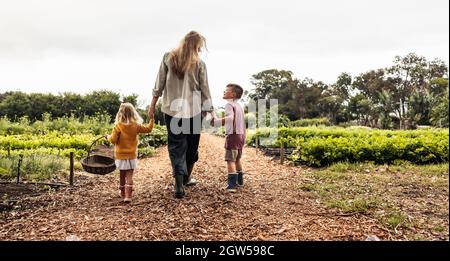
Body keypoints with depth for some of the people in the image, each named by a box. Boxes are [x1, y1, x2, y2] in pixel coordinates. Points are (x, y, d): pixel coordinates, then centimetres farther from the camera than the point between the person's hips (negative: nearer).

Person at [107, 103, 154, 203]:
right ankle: (128, 195, -8)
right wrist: (151, 118, 11)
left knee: (122, 175, 15)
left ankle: (123, 193, 32)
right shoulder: (136, 126, -7)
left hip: (120, 156, 0)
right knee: (129, 175, 1)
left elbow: (113, 140, -10)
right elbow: (148, 129, 1)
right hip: (132, 156, 0)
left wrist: (108, 136, 10)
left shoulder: (118, 126, -11)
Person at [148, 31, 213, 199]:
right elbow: (204, 90, 0)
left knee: (176, 146, 4)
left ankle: (179, 185, -7)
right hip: (193, 110, -1)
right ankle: (186, 178, 32)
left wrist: (153, 104, 8)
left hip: (172, 109, 1)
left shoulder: (168, 58, 0)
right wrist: (210, 111, 10)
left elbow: (159, 84, 1)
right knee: (191, 145, 17)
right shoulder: (199, 64, -4)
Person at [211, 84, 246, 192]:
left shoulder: (229, 105, -10)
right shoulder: (239, 106, 17)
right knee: (237, 159, 21)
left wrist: (217, 121, -37)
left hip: (232, 135, -9)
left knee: (230, 160, -10)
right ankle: (240, 181, 31)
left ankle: (232, 185, -15)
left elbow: (230, 118, -29)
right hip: (241, 135, 9)